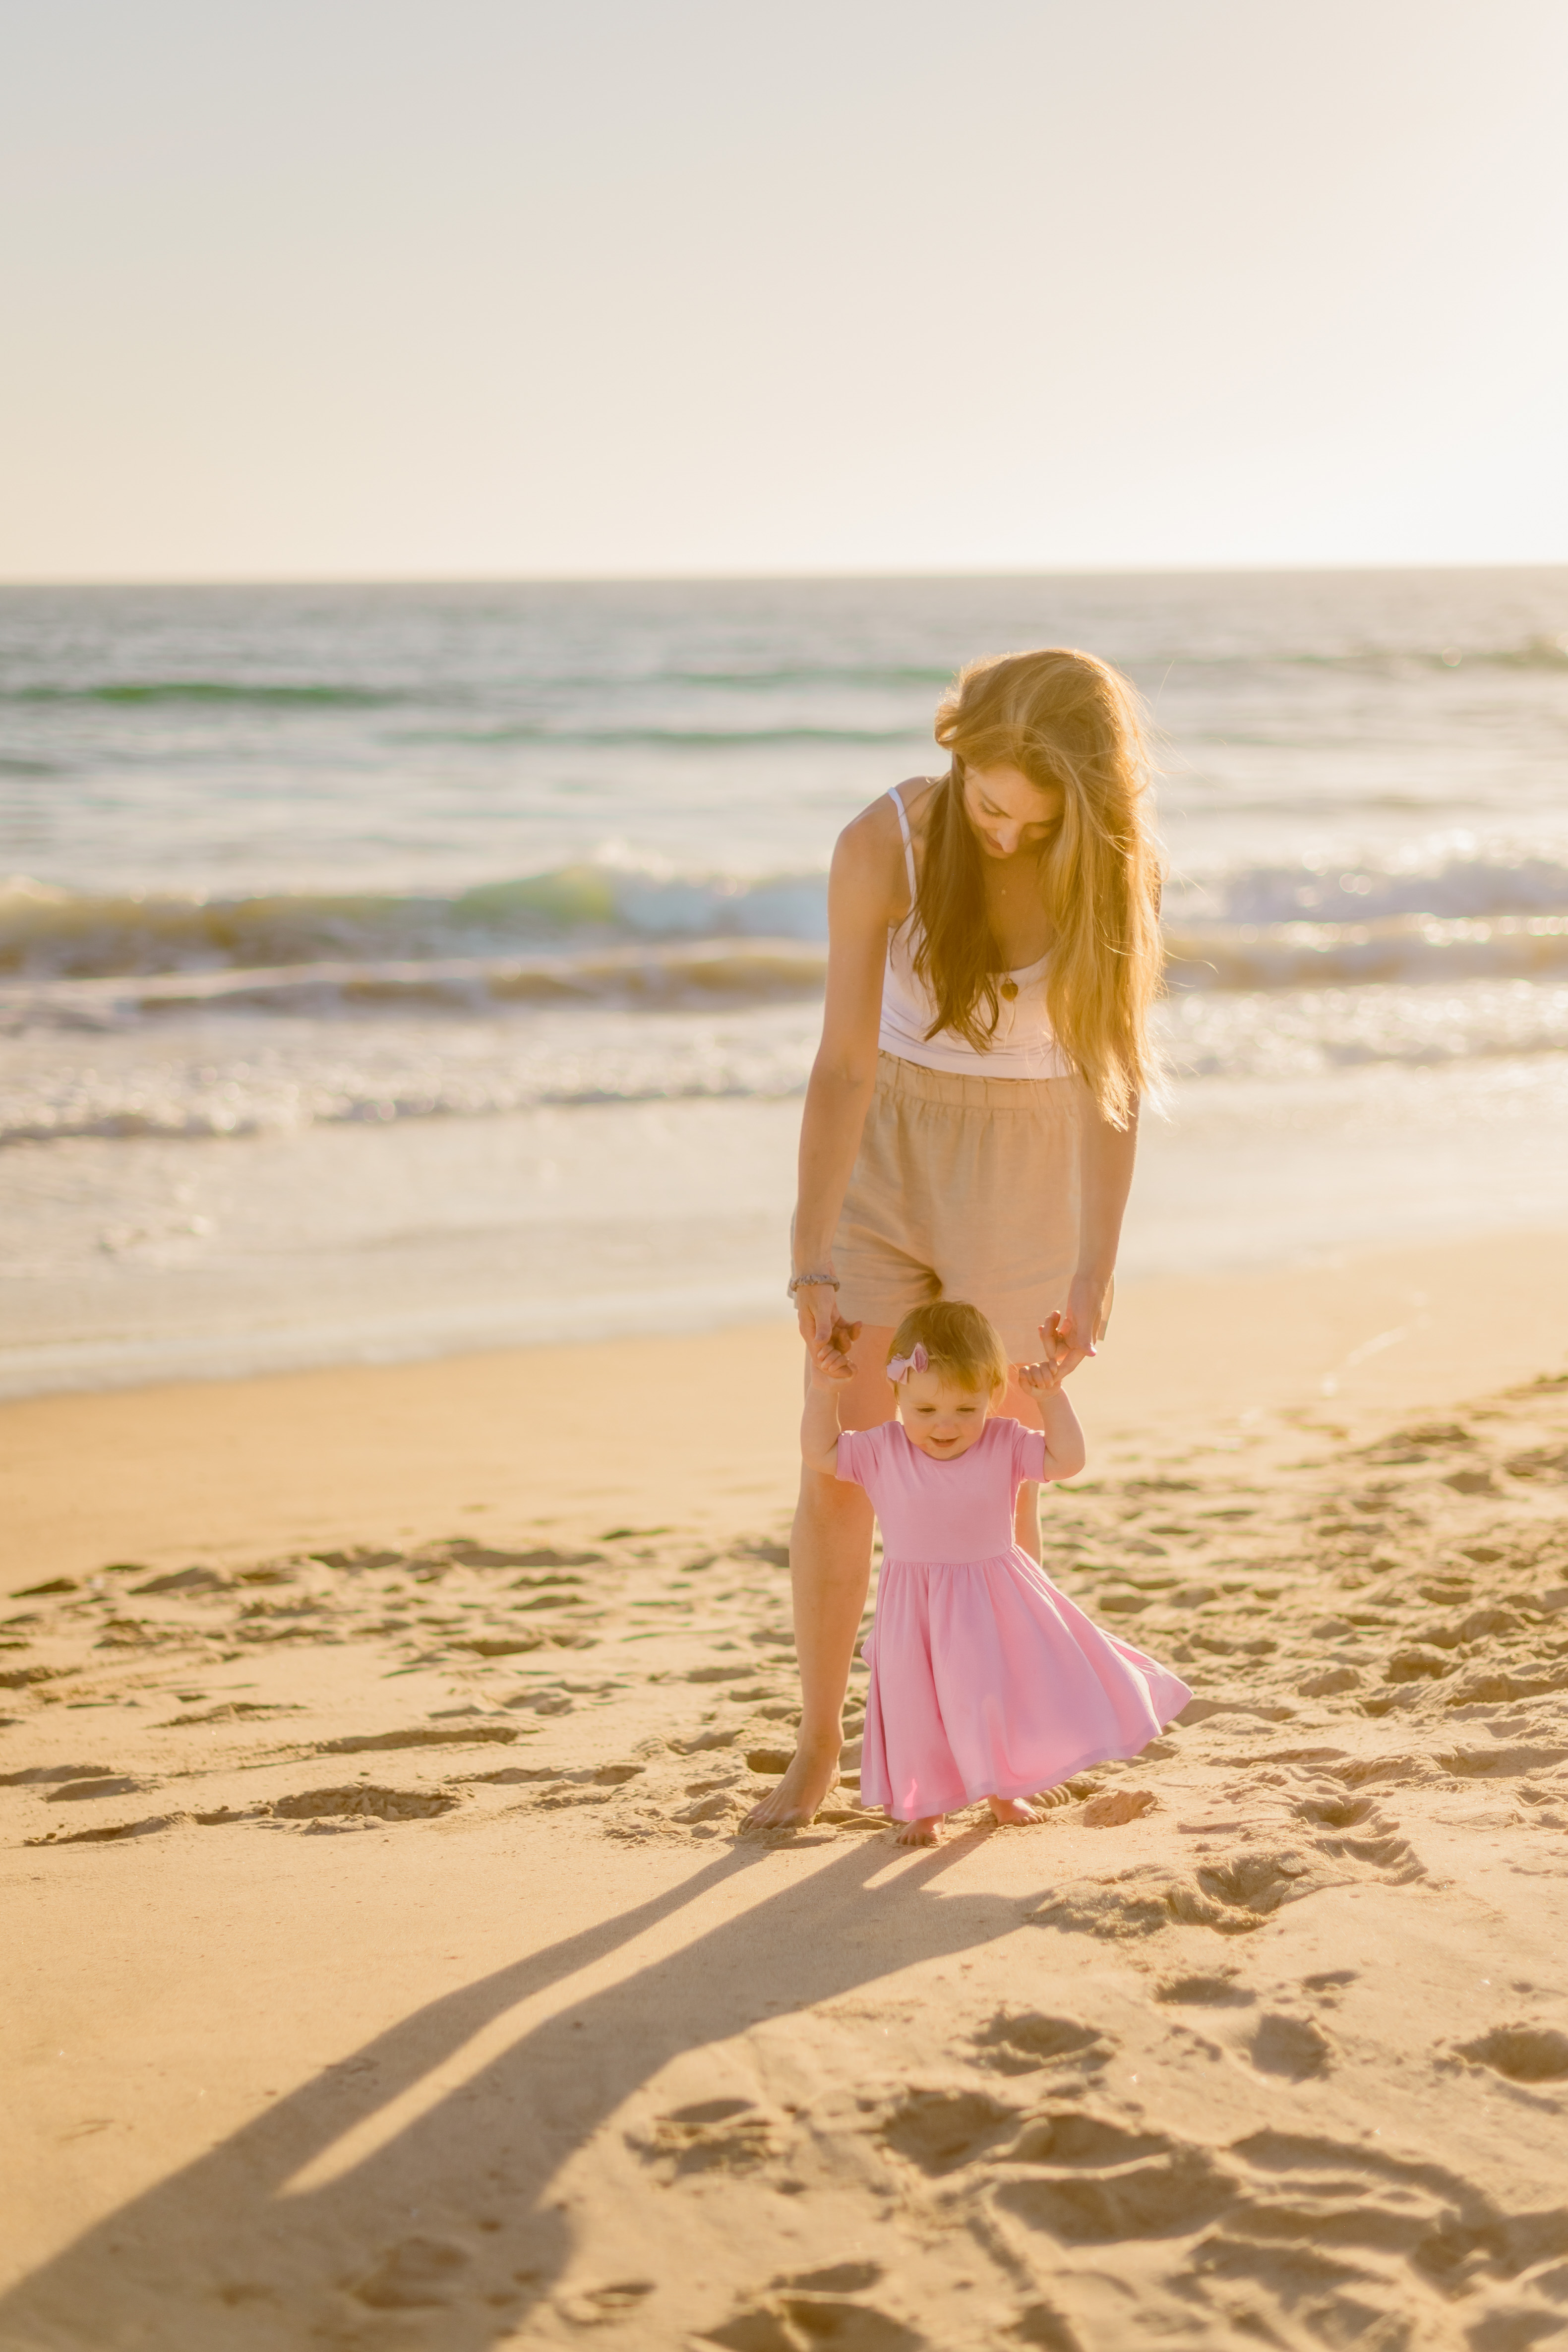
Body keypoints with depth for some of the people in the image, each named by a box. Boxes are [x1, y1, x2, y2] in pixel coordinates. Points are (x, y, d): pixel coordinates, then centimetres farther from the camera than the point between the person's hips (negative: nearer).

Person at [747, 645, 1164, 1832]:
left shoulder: (1112, 873, -18)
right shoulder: (884, 846, -20)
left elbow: (1116, 1079, -13)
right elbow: (844, 1066, -19)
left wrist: (1096, 1272, -17)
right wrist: (814, 1266, -20)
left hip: (1025, 1170, 0)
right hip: (886, 1154, 0)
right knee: (839, 1467, -1)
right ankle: (819, 1747, 13)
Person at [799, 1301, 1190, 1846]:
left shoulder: (1004, 1445, -6)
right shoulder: (882, 1452, -6)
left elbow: (1067, 1459, -10)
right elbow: (820, 1453, -4)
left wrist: (1051, 1396, -18)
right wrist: (823, 1390, -14)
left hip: (995, 1603, 1)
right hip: (916, 1611, -1)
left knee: (1003, 1695, 8)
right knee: (918, 1708, 1)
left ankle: (1002, 1792, 31)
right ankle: (923, 1807, 19)